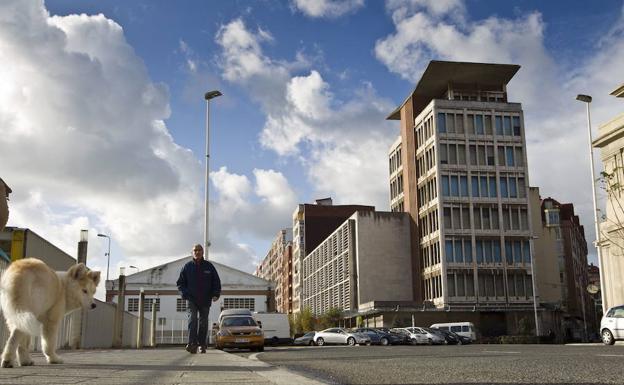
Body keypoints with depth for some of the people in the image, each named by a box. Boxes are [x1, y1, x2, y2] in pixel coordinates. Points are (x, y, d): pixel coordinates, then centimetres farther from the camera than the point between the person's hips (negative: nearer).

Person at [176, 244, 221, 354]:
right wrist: (185, 294, -7)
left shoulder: (209, 266, 6)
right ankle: (192, 344, -26)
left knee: (203, 322, 7)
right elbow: (180, 283, 9)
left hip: (205, 300, 2)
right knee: (192, 319, -18)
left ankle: (202, 344, 18)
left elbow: (216, 282, 10)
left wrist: (216, 294, -5)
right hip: (192, 299, -1)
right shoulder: (187, 266, 5)